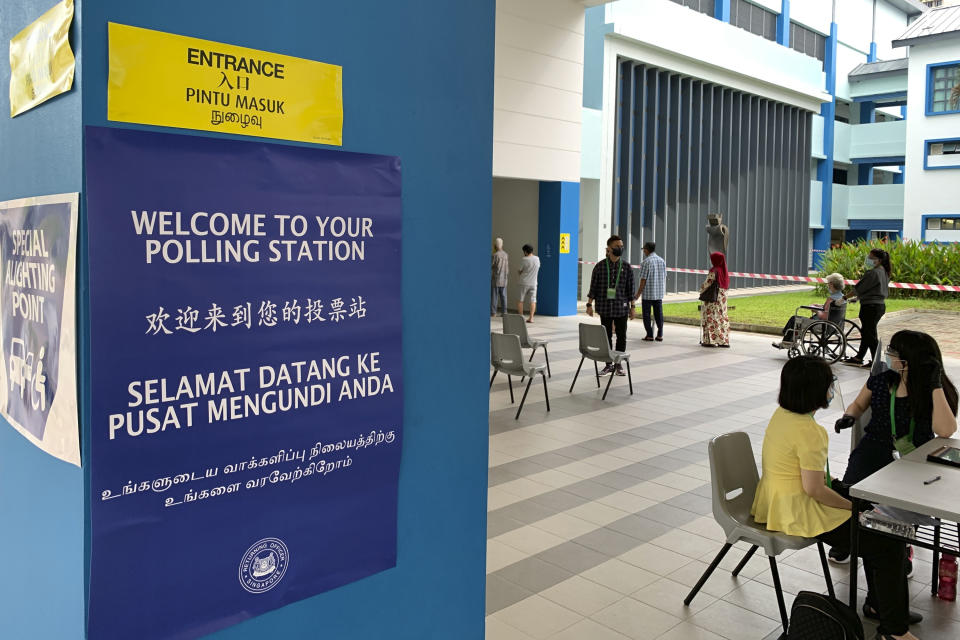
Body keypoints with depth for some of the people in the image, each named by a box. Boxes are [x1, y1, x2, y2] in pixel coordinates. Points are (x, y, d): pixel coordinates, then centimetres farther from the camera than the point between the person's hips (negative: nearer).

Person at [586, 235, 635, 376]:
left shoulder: (627, 267, 2)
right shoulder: (600, 266, -1)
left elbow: (630, 289, 6)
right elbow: (593, 287, 2)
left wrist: (632, 306, 4)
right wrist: (589, 304, -2)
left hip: (621, 308, 1)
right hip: (605, 308, 0)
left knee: (621, 336, 5)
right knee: (606, 336, 6)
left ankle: (619, 364, 17)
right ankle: (608, 365, 16)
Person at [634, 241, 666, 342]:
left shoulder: (646, 262, -13)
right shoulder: (662, 261, 7)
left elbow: (643, 280, -14)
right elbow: (664, 278, 12)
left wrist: (638, 295, -8)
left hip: (647, 293, -6)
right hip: (659, 293, 6)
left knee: (646, 314, 3)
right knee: (659, 314, 10)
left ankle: (649, 335, 4)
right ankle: (660, 335, 9)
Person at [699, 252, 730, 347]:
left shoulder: (713, 270, -13)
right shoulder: (724, 270, 8)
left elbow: (707, 283, -11)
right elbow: (727, 285, 12)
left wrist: (701, 290, 6)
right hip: (723, 297, 7)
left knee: (711, 316, -1)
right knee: (722, 317, 10)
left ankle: (711, 340, -3)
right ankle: (724, 341, 12)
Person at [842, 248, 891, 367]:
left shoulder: (872, 273, -18)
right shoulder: (884, 272, 12)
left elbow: (858, 289, -17)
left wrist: (845, 297, -7)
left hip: (870, 306, -10)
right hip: (880, 305, 10)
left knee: (870, 334, -2)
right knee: (865, 332, 17)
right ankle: (858, 358, 25)